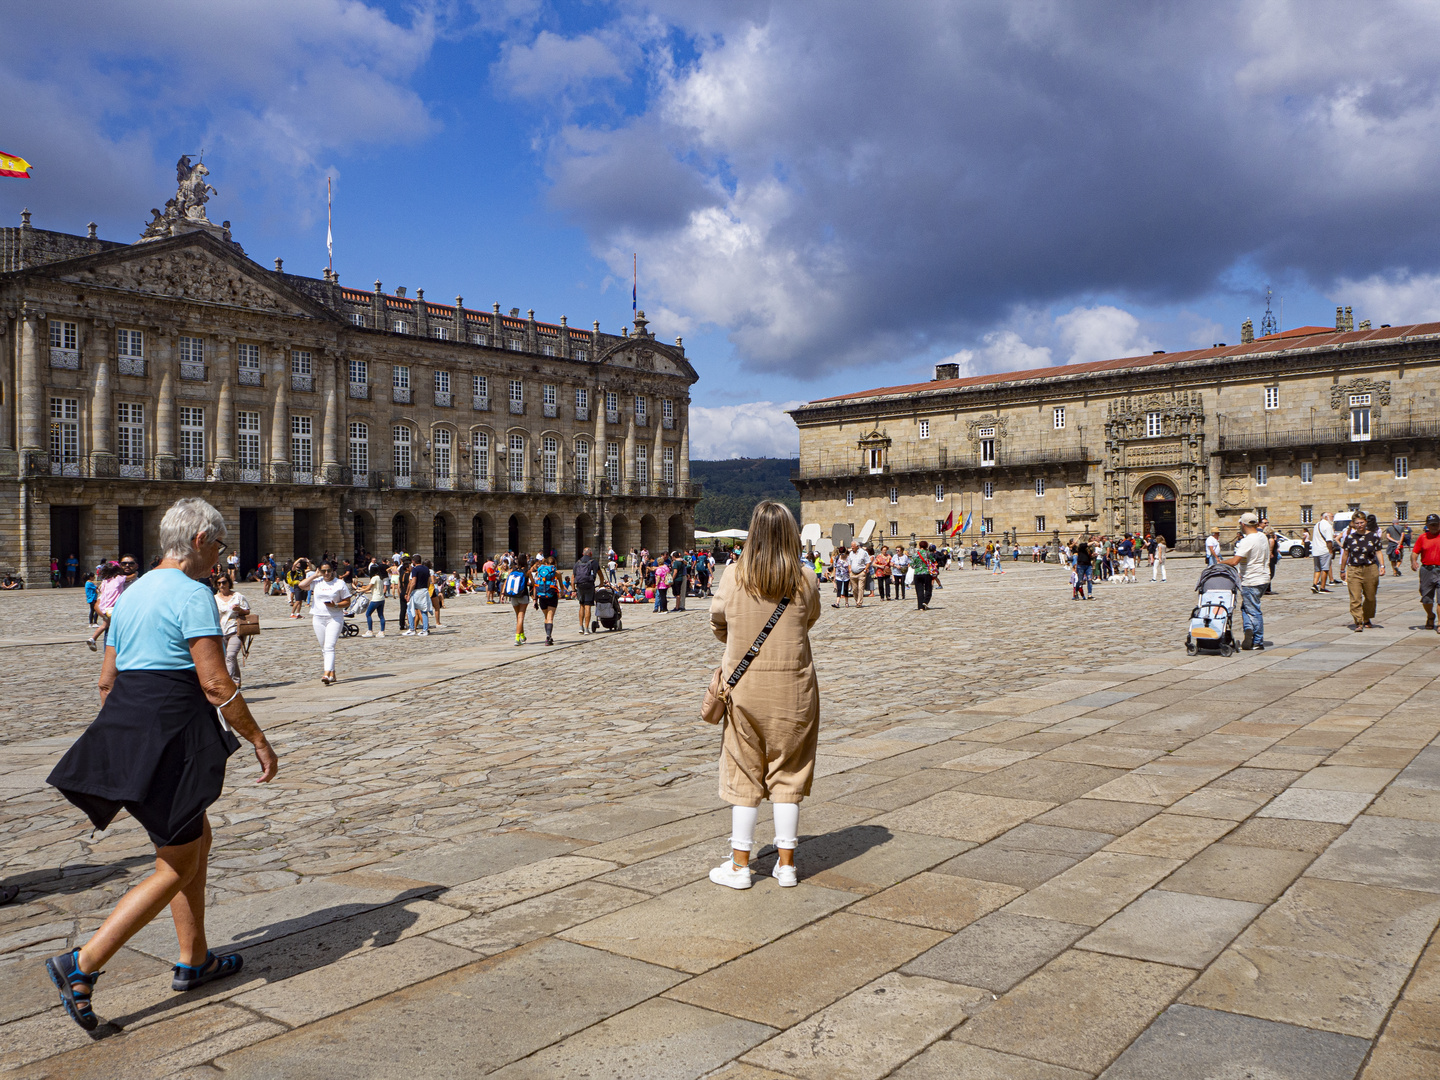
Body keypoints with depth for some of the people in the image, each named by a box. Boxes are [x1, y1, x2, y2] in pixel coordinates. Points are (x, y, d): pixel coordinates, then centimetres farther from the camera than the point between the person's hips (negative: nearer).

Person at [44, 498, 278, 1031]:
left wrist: (114, 743, 27)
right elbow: (215, 683, -18)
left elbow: (107, 679, 17)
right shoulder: (193, 595, -14)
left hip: (124, 726, 10)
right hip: (171, 731, -10)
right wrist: (259, 740, -10)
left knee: (197, 839, 21)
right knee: (178, 866, 3)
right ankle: (83, 963, -1)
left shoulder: (133, 593, 14)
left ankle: (195, 960, 29)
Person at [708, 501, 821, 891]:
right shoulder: (805, 578, -6)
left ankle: (739, 864, 15)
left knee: (743, 774, 9)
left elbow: (717, 620, 6)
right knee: (788, 773, 11)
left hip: (745, 687, 0)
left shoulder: (734, 576, -8)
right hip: (793, 687, 1)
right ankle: (786, 863, 16)